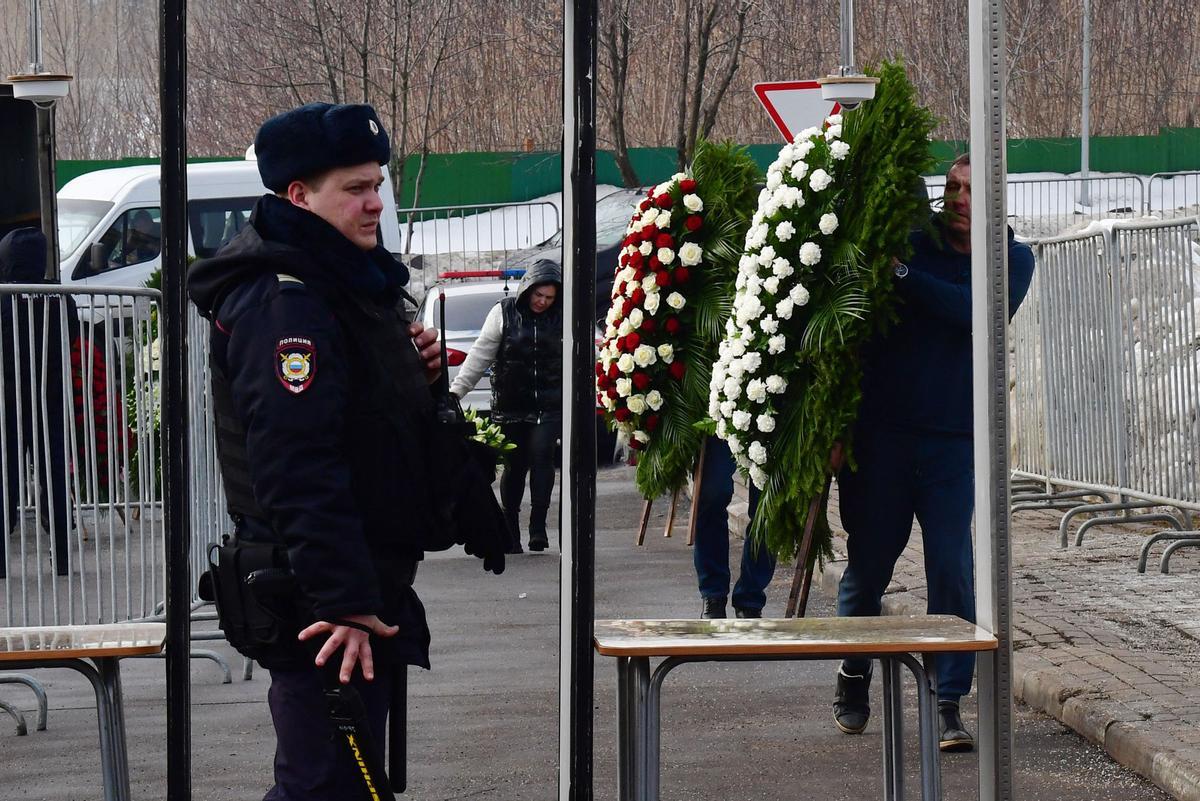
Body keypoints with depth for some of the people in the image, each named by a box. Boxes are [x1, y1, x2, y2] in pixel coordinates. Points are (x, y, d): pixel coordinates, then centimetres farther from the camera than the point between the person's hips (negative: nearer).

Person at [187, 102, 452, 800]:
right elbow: (298, 468, -27)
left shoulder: (348, 283, 15)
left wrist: (412, 369, 6)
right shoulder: (284, 302, -19)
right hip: (322, 606, -11)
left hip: (369, 581, 11)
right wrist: (344, 604, -31)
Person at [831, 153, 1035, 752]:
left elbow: (977, 311, -16)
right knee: (868, 562, 7)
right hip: (882, 428, 1)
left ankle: (948, 704, -3)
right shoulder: (912, 243, 4)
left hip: (954, 439, 0)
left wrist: (904, 275, -21)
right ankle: (853, 677, 30)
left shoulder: (1013, 258, 4)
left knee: (952, 569, -8)